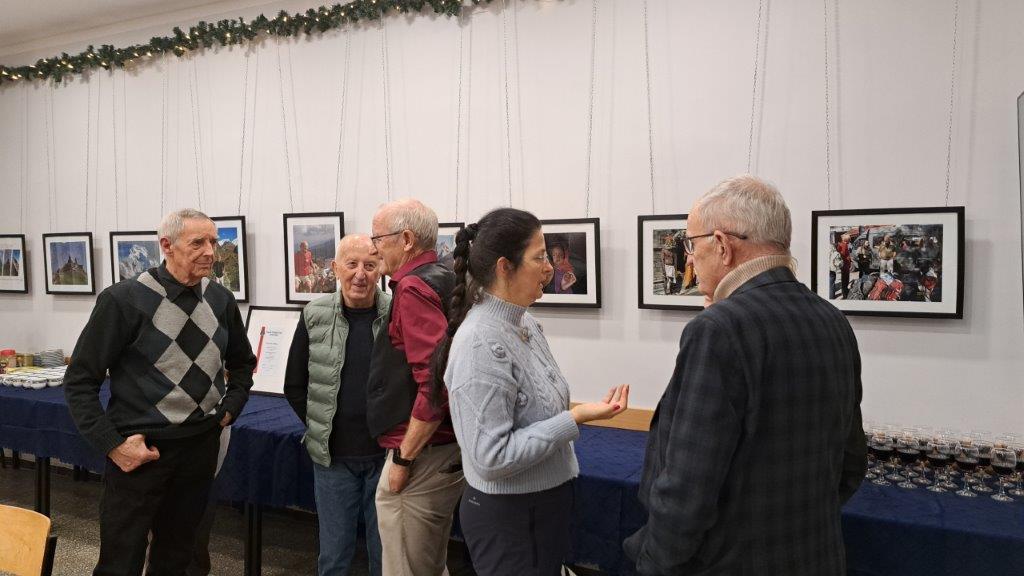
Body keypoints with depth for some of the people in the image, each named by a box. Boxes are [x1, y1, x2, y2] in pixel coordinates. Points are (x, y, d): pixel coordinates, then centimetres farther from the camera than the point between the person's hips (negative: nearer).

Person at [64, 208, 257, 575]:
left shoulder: (220, 300, 2)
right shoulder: (123, 300, -13)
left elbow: (242, 362, 18)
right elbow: (79, 381, -8)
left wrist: (229, 410, 6)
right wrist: (112, 446, -13)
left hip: (202, 445, 4)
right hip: (139, 450, -4)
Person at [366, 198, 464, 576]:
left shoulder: (415, 287, -18)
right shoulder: (442, 280, 10)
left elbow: (436, 384, -26)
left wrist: (403, 459, -17)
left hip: (423, 454, -9)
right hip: (447, 449, 9)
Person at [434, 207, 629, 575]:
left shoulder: (526, 323, 2)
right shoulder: (480, 344, -25)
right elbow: (491, 457, -27)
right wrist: (576, 418, -26)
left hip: (550, 502, 8)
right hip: (507, 517, -8)